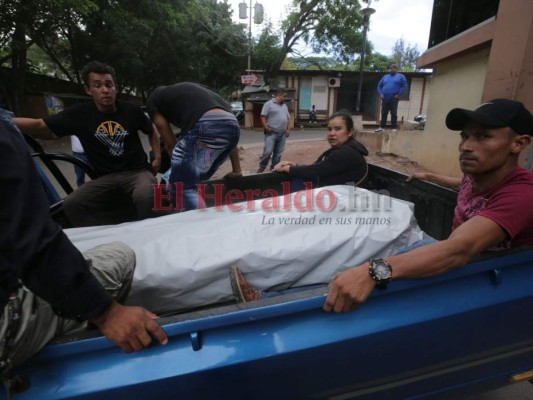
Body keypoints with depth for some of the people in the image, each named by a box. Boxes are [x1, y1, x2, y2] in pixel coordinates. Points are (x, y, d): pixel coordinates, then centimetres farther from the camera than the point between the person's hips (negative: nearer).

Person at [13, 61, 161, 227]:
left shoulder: (130, 110, -1)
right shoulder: (80, 114, -1)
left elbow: (152, 131, 16)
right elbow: (39, 125, 0)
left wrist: (158, 157, 8)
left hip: (137, 171, -2)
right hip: (106, 177, 2)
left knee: (145, 196, -36)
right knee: (70, 205, -19)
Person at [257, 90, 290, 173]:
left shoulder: (284, 105, 20)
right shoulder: (269, 104, -2)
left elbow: (287, 118, 24)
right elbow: (263, 117, -8)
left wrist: (287, 129, 15)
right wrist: (266, 127, -19)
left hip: (282, 134, 7)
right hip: (271, 133, -6)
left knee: (278, 153, 7)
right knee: (268, 151, -12)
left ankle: (274, 168, 17)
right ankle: (262, 167, 3)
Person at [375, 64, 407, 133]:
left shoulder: (400, 76, 8)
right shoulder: (385, 77, 19)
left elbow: (404, 86, 0)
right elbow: (379, 86, 17)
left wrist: (398, 94, -10)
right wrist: (380, 94, 1)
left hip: (394, 99, -3)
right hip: (385, 99, 4)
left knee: (394, 114, -3)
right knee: (383, 113, 5)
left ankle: (394, 128, 1)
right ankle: (382, 127, 10)